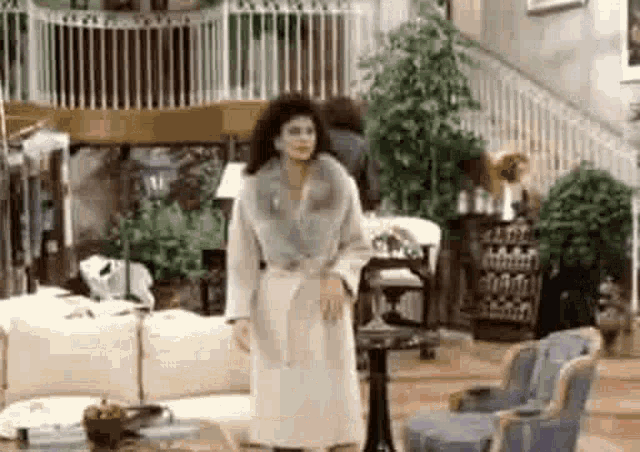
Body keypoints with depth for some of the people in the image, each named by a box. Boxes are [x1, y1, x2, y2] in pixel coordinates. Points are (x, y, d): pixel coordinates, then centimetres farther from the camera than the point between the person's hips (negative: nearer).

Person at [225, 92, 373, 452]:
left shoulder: (340, 184, -6)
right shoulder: (254, 190, -5)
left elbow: (357, 247, 3)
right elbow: (242, 257, 1)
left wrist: (337, 278, -17)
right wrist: (240, 316, -9)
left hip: (324, 303, 0)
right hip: (276, 304, 0)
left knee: (339, 411, -4)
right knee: (283, 412, 2)